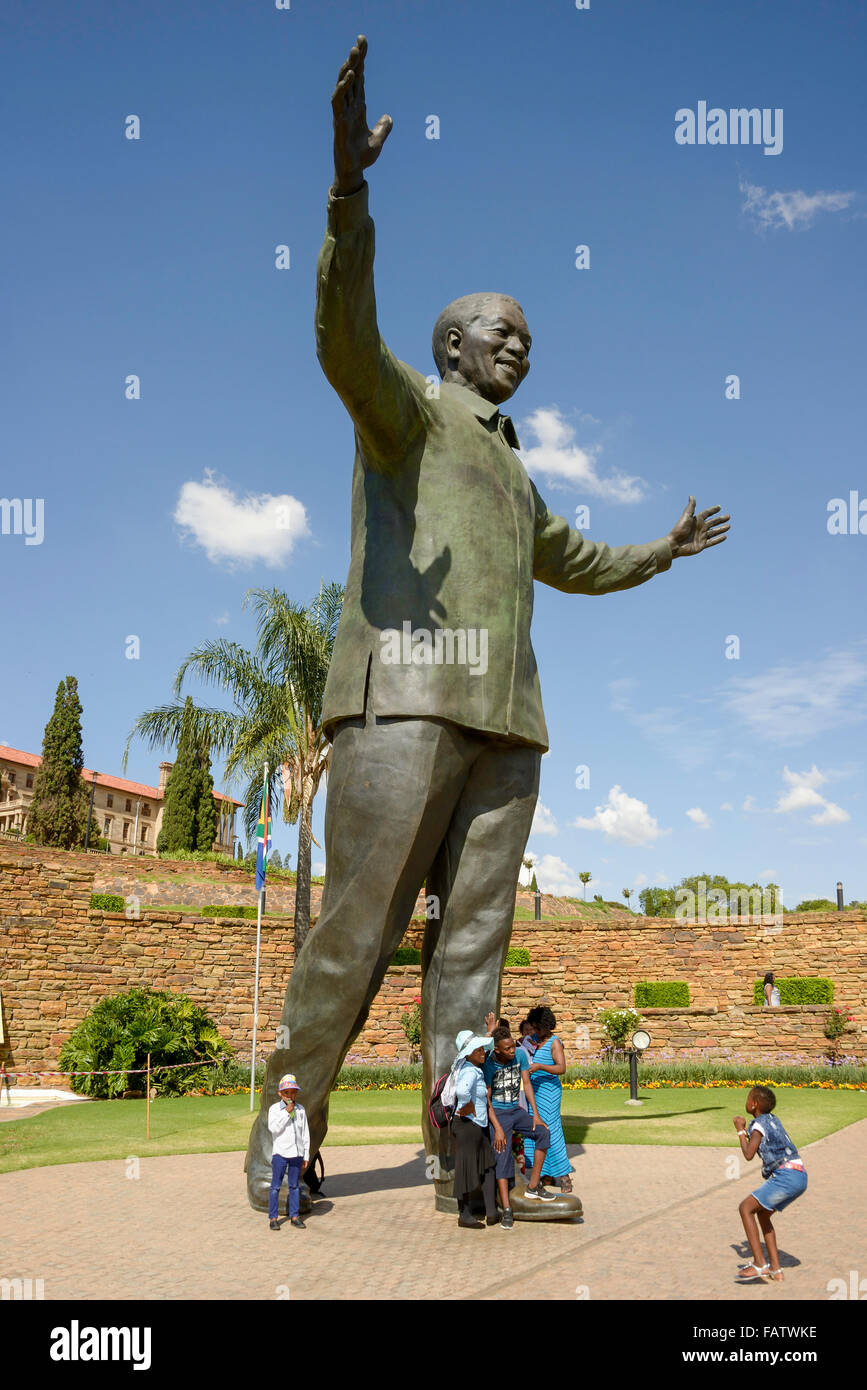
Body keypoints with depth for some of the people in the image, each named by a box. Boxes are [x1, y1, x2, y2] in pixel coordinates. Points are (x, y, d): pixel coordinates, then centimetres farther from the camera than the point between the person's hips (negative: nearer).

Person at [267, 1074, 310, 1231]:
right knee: (276, 1186, 1)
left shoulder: (301, 1110, 5)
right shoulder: (274, 1109, -4)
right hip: (280, 1153, -3)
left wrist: (306, 1155, 8)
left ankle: (294, 1216, 19)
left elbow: (305, 1134, 8)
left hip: (296, 1153, 3)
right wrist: (286, 1112, -18)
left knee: (294, 1186, 11)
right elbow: (274, 1128, -18)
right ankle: (273, 1218, 9)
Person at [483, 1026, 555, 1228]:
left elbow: (526, 1084, 0)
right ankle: (506, 1210, -10)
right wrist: (497, 1128, -19)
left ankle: (533, 1186, -8)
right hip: (498, 1114, -4)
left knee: (543, 1132, -17)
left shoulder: (520, 1054, -8)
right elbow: (486, 1099, -14)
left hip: (517, 1110, 4)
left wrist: (535, 1114, -6)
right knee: (502, 1157, -12)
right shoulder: (488, 1064, -19)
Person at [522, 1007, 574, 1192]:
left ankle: (564, 1176, -2)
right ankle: (546, 1173, 17)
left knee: (551, 1130, -9)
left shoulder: (554, 1043, -12)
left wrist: (539, 1066, -35)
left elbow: (561, 1068, -23)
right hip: (535, 1090, 8)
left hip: (549, 1090, -8)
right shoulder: (535, 1039, 10)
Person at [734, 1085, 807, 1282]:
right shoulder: (773, 1119, 19)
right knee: (762, 1214, 19)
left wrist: (740, 1130, 2)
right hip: (800, 1177, 9)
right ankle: (775, 1270, 17)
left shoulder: (759, 1124, -6)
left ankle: (759, 1265, -12)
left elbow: (749, 1155, -9)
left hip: (787, 1175, -9)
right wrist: (746, 1132, 24)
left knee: (746, 1208, -6)